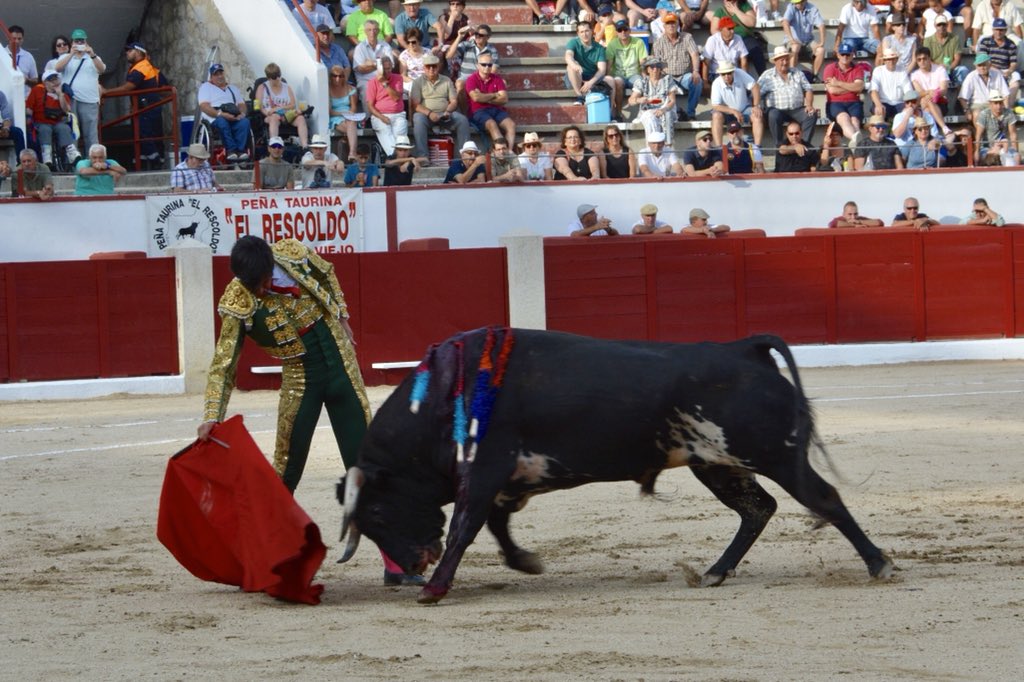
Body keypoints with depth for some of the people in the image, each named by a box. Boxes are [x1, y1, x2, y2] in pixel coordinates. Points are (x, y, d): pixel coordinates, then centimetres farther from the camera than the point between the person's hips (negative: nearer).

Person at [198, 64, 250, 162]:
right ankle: (231, 150, -42)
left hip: (235, 118, 4)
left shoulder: (232, 88, 30)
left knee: (244, 122, -30)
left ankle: (240, 150, -36)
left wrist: (242, 113, -5)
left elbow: (242, 105, 22)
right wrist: (220, 114, -17)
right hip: (214, 118, -4)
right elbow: (204, 106, -2)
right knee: (222, 122, -39)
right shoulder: (206, 87, 14)